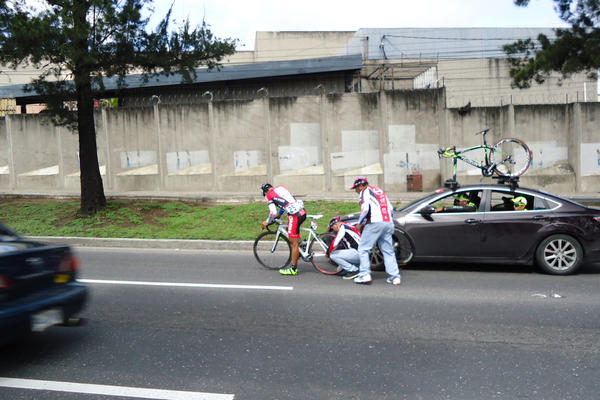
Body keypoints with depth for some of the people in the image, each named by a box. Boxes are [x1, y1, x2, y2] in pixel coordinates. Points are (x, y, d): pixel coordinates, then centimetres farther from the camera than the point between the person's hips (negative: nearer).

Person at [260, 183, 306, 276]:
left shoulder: (269, 195, 4)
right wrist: (279, 214, 42)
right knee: (289, 228, 33)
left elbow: (273, 212, -4)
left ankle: (293, 269, 7)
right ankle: (299, 251, 28)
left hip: (295, 215, -8)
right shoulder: (281, 187, 23)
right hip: (302, 212, 8)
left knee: (294, 243, -1)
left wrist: (267, 222, 12)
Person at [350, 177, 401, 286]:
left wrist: (360, 224, -1)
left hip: (375, 223, -7)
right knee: (388, 251, 11)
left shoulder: (365, 192, 4)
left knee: (363, 249, -1)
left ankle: (365, 275, -7)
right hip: (389, 223, 7)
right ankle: (395, 276, 6)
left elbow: (365, 209, -11)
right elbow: (390, 208, 24)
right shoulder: (379, 191, 27)